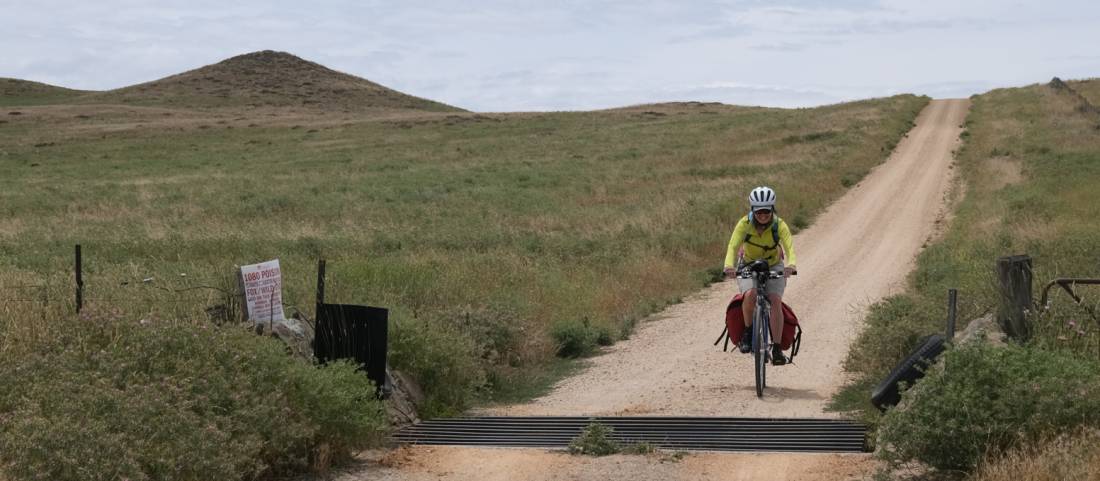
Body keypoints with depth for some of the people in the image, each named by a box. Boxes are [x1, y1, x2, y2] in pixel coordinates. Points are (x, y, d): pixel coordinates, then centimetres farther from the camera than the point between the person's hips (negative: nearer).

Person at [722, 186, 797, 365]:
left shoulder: (779, 225, -23)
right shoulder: (745, 223, -23)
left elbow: (789, 247, -36)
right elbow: (733, 245, -34)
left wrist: (791, 265, -58)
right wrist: (729, 266, -53)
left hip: (774, 266, 0)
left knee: (776, 301, -20)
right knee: (750, 294, -29)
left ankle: (777, 348, -13)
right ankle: (748, 331, -5)